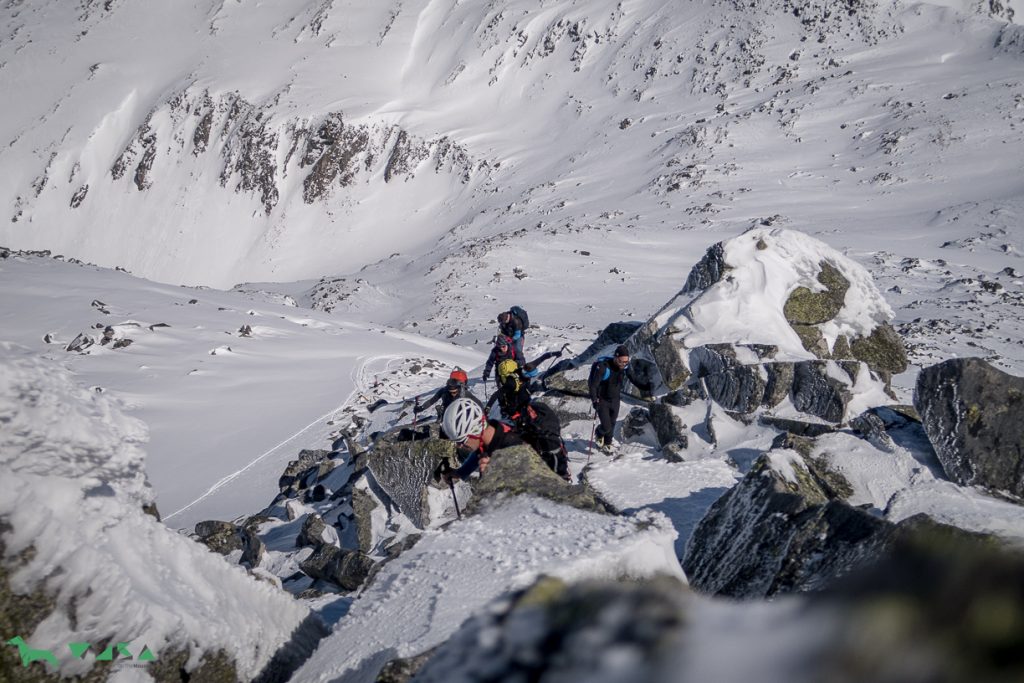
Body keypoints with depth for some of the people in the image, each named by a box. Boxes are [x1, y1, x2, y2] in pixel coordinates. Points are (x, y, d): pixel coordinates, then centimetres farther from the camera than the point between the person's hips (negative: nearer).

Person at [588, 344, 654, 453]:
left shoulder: (624, 366, -12)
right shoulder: (603, 366, -28)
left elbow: (634, 378, 1)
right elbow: (593, 384, -25)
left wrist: (646, 386, -16)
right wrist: (594, 400, -37)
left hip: (615, 400, 5)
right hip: (602, 400, -5)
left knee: (612, 424, 16)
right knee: (606, 427, -8)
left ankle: (607, 444, 41)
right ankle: (599, 434, 28)